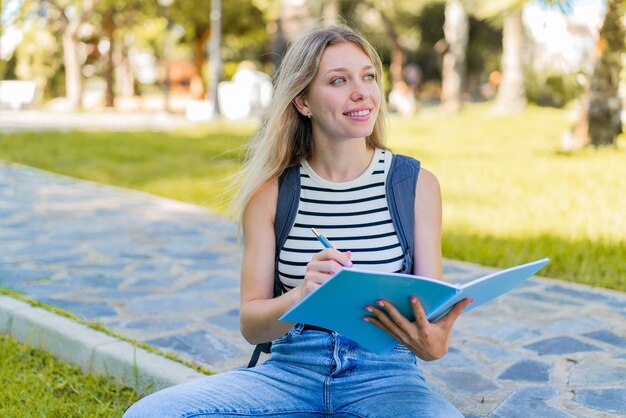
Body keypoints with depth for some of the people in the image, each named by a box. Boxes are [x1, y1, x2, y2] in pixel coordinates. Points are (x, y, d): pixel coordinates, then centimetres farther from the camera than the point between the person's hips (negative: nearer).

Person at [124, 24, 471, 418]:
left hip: (384, 375, -1)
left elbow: (432, 307, -1)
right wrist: (302, 294, -23)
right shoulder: (271, 193, 1)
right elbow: (251, 322, -1)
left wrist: (433, 343, -25)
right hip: (290, 369, 2)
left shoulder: (415, 185, 0)